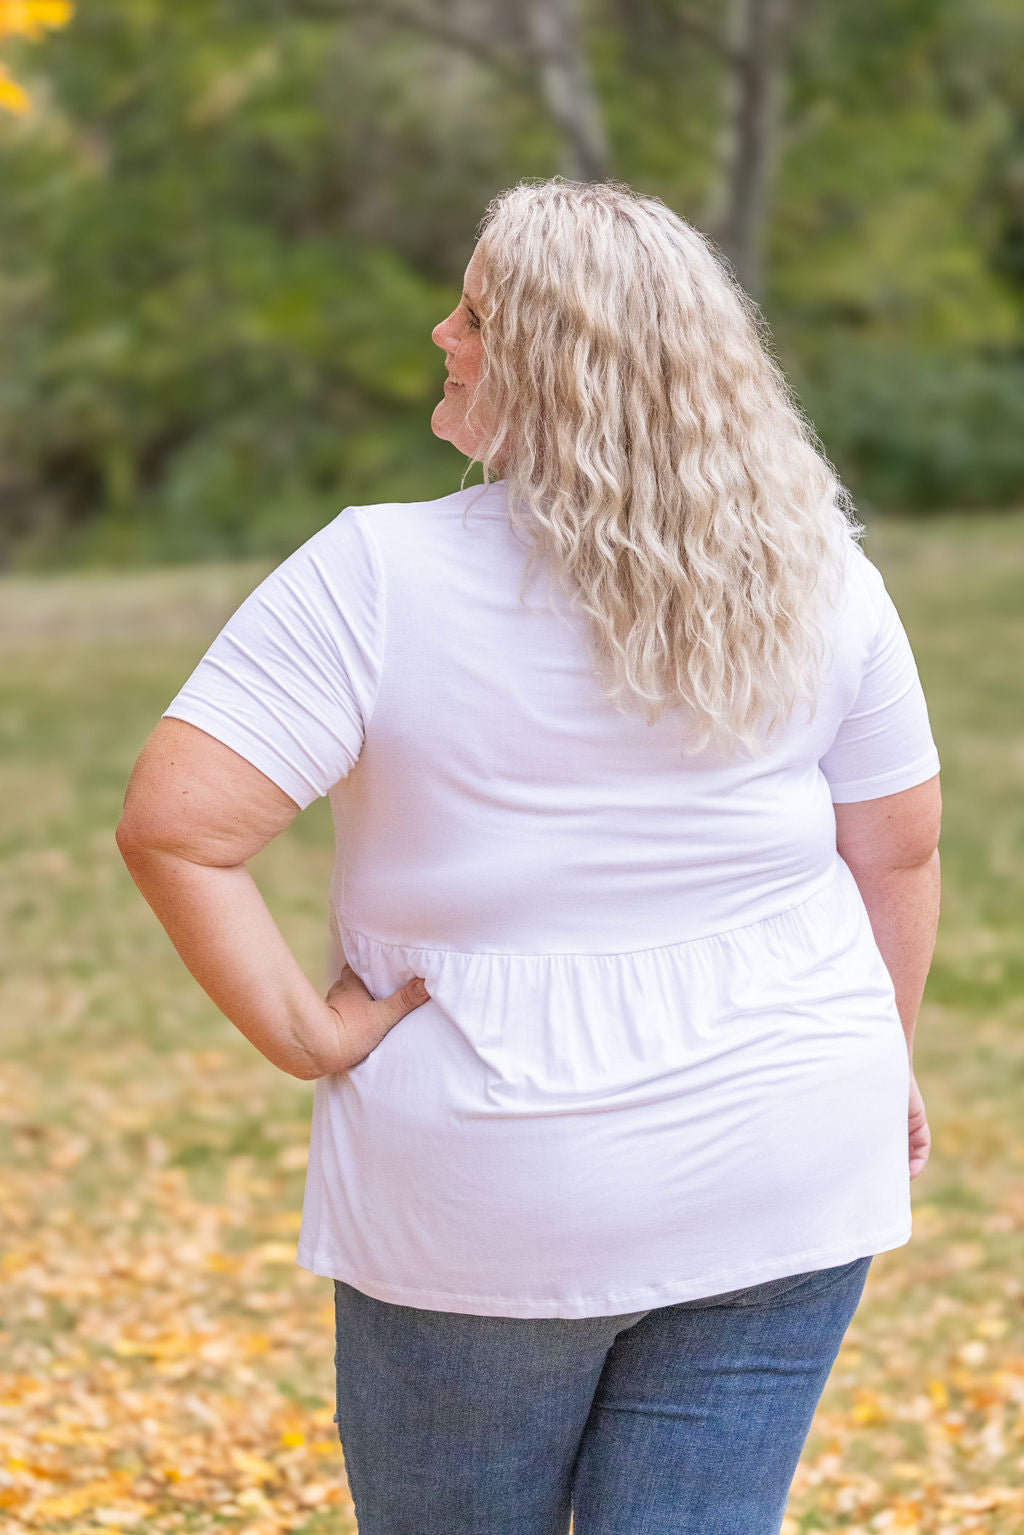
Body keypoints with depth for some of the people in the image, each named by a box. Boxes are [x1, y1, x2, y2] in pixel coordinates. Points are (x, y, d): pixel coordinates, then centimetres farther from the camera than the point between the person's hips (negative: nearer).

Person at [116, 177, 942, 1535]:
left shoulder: (379, 581, -15)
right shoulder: (815, 574, -3)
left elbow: (172, 827, -21)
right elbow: (899, 845, 5)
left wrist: (304, 1034, -10)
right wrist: (881, 1052, 19)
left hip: (489, 1202, -3)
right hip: (783, 1173, 3)